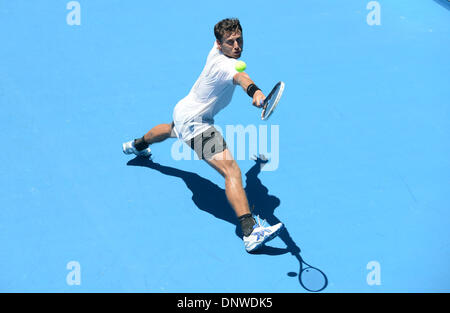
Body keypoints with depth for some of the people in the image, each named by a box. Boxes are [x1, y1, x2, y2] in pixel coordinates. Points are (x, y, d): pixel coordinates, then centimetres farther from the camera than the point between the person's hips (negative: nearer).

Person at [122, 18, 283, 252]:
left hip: (184, 109, 11)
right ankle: (250, 233, -37)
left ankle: (137, 145, 79)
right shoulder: (224, 64, -33)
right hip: (195, 123, -11)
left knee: (170, 129, 46)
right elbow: (240, 77, -57)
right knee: (232, 171, -25)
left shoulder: (216, 50, -6)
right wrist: (255, 92, -77)